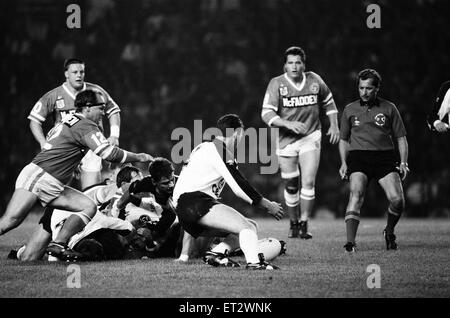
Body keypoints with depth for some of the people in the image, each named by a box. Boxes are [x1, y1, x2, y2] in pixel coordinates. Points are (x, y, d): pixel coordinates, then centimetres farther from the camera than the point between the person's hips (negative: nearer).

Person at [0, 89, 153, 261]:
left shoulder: (69, 121, 18)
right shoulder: (86, 126, -10)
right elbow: (109, 153, -15)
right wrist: (138, 157, -3)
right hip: (37, 176, -10)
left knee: (89, 207, -1)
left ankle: (57, 244, -11)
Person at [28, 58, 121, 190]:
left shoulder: (96, 91, 7)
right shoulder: (53, 96, 1)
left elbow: (113, 111, 19)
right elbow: (34, 121, 4)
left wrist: (114, 135, 6)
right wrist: (44, 143, -9)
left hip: (90, 148, 1)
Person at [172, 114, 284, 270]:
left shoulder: (204, 147, 24)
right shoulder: (219, 151, -7)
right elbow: (240, 188, -11)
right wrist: (268, 205, -3)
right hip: (196, 203, -10)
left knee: (250, 227, 11)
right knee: (248, 228, -20)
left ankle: (216, 253, -7)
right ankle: (253, 261, -44)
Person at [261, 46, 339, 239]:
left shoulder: (314, 80, -1)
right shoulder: (276, 84, -9)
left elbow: (328, 102, 17)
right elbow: (266, 114, -15)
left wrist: (334, 125, 10)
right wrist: (288, 124, -28)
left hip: (310, 138, 1)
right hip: (286, 140, 0)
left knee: (308, 182, -13)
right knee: (291, 187, 5)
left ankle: (304, 224, -4)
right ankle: (293, 224, 24)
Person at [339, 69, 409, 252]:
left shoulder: (389, 108, 10)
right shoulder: (350, 110, 13)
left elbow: (400, 138, 13)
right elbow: (344, 139, 20)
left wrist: (403, 163, 1)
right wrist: (344, 163, 6)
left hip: (385, 156, 0)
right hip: (358, 156, 0)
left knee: (397, 199, -15)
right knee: (356, 194, -24)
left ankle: (389, 233, 16)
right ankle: (350, 242, -28)